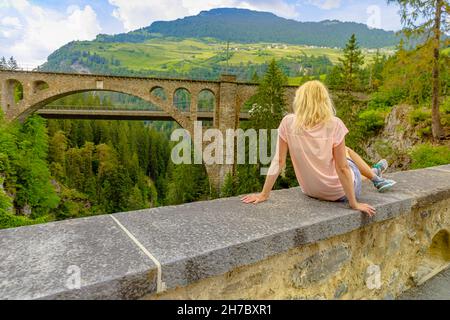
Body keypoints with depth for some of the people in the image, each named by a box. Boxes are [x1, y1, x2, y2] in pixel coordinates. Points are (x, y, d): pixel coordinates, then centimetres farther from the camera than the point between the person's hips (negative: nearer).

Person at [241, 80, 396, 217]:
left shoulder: (288, 123, -16)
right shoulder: (334, 125, -22)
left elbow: (278, 161, -13)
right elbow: (342, 168, -19)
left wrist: (264, 194, -6)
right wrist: (354, 204, -8)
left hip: (310, 190, 3)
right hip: (339, 192, -3)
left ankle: (374, 175, 54)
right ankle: (375, 176, 50)